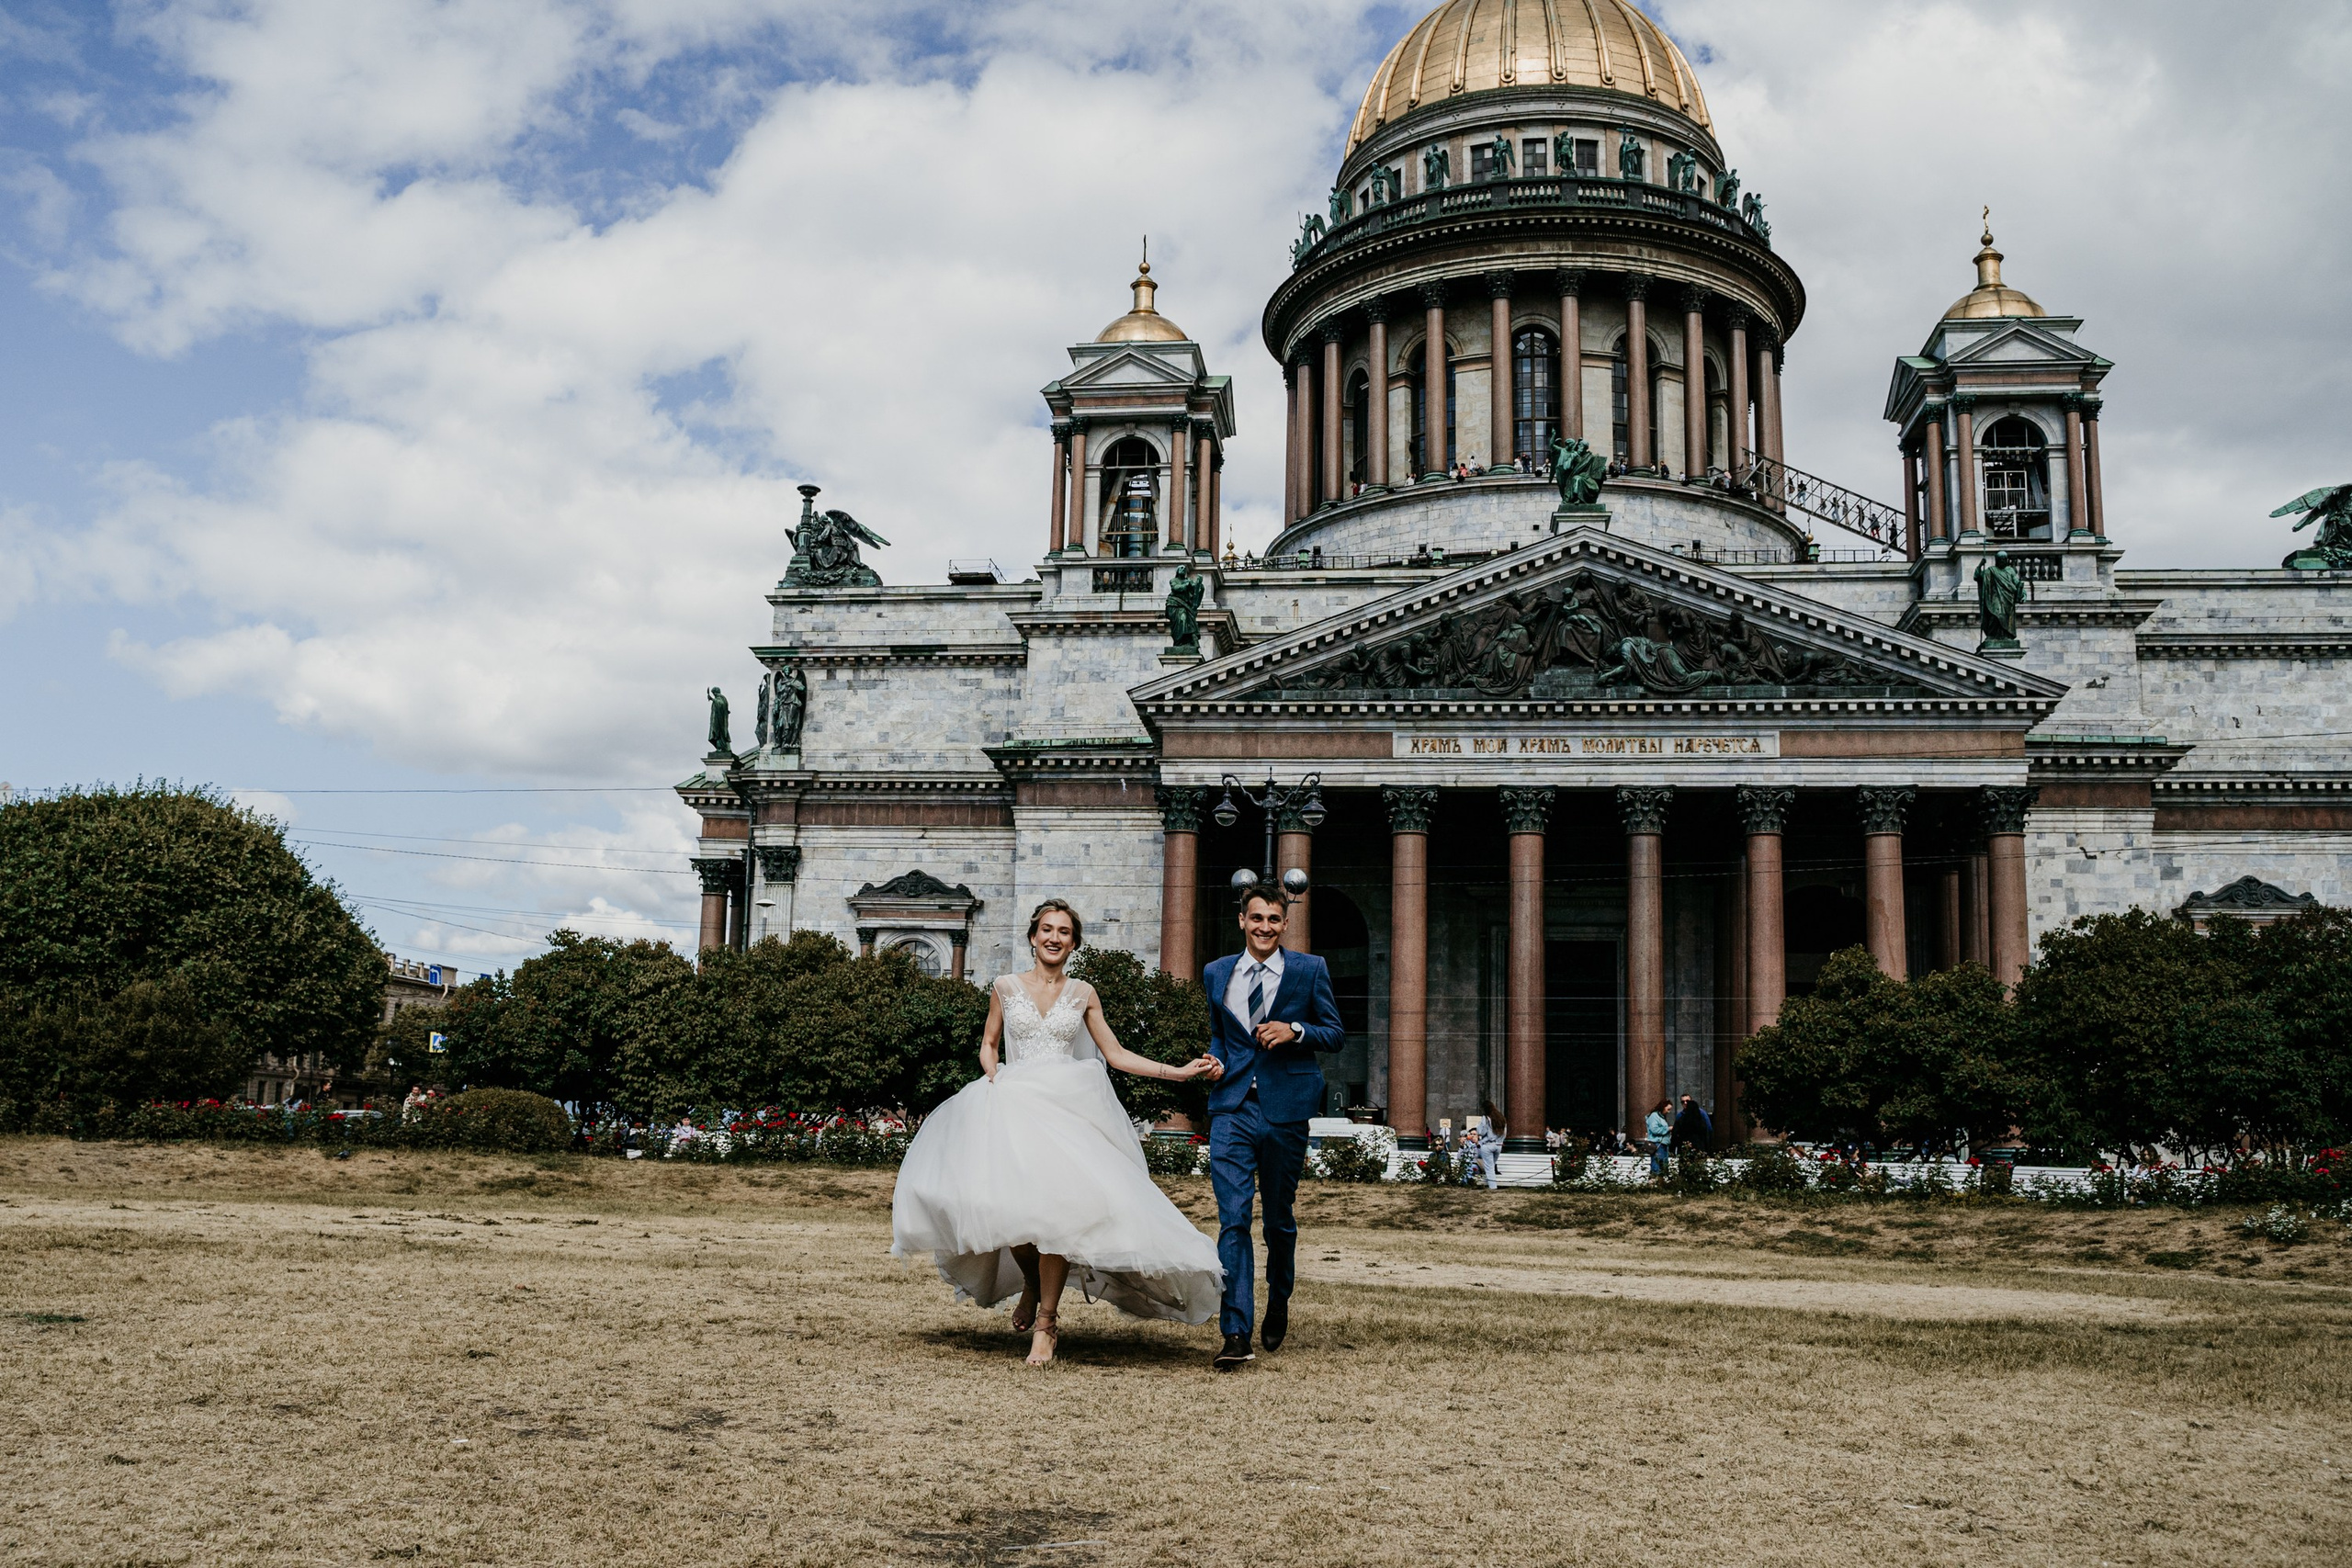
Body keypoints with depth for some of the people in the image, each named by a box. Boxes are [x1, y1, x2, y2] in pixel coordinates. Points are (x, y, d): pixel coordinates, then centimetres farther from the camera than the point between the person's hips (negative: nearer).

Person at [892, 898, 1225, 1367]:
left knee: (1057, 1204, -17)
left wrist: (1181, 1071, 4)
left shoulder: (1083, 994, 10)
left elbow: (1117, 1055, 11)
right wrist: (994, 1078, -3)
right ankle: (1032, 1284, 16)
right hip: (1012, 1106, 0)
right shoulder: (1006, 986, 10)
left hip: (1066, 1108, 0)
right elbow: (988, 1045, 19)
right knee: (1008, 1203, -16)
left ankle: (1045, 1321, -6)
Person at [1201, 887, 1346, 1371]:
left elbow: (1336, 1033, 4)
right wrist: (1215, 1060, 2)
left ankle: (1278, 1304, 39)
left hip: (1286, 1109, -1)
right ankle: (1236, 1335, -11)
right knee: (1233, 1219, -10)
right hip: (1232, 1108, 1)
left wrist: (1295, 1031, -14)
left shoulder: (1309, 970, 3)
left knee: (1279, 1218, 13)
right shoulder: (1217, 973, 11)